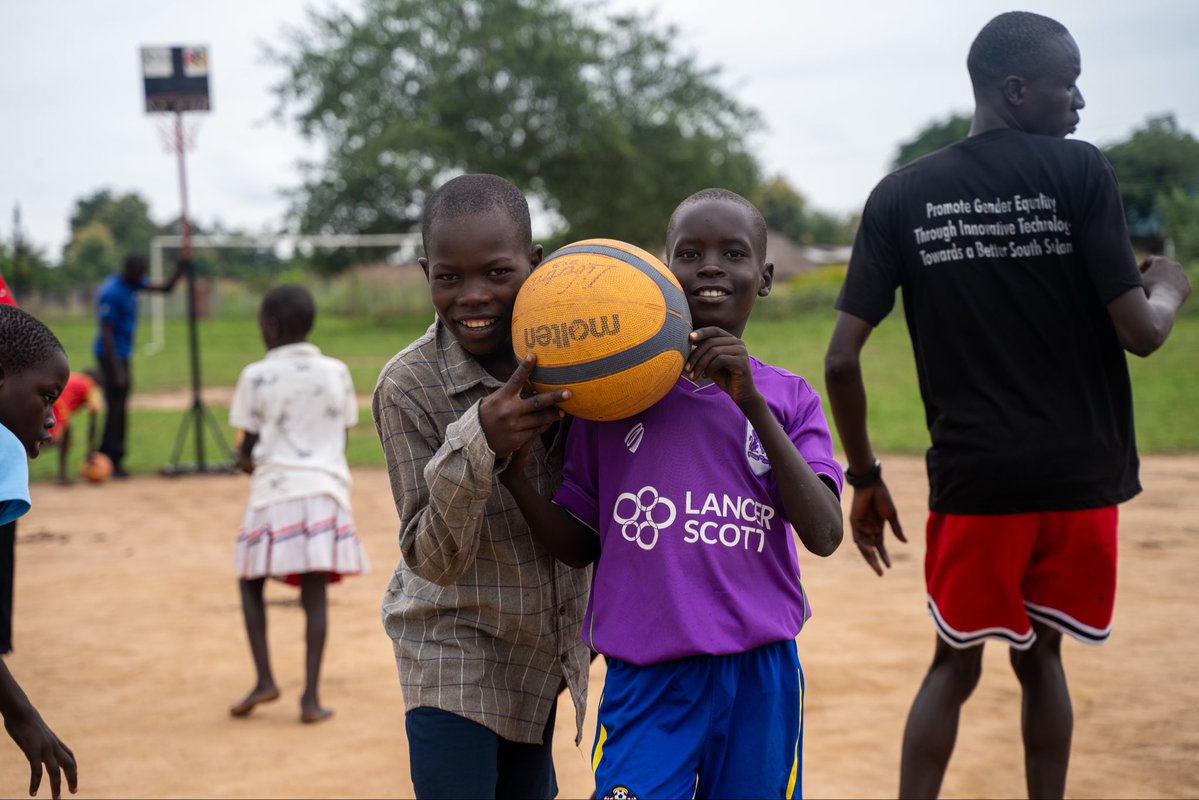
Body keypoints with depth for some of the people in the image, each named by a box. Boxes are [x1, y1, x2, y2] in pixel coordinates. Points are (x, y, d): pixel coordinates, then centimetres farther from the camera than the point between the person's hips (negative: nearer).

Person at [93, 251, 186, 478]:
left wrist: (180, 271, -4)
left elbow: (164, 288, 15)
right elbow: (107, 332, -21)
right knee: (116, 407, -9)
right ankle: (111, 462, -6)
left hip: (124, 355, 10)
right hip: (112, 356, -10)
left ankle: (108, 460, 17)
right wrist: (117, 371, -23)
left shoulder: (132, 284, 7)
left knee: (119, 408, 11)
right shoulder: (111, 292, -19)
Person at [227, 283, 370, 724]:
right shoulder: (337, 373, 8)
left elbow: (246, 448, 2)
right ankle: (310, 697, -3)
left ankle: (264, 679, 1)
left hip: (274, 492, -2)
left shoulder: (256, 377, -1)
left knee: (251, 583, 14)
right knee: (314, 593, 3)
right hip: (325, 488, 2)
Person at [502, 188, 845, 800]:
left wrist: (752, 404, -15)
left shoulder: (787, 399, 6)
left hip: (761, 679, 1)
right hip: (646, 679, -1)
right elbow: (582, 544, 9)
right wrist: (515, 477, -9)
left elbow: (823, 535, -9)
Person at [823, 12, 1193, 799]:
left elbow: (842, 361, -2)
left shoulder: (901, 196, 2)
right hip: (1079, 472, -1)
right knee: (1039, 657, 16)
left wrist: (865, 477, 10)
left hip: (970, 476, 1)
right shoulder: (1079, 171, -7)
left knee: (955, 667, 14)